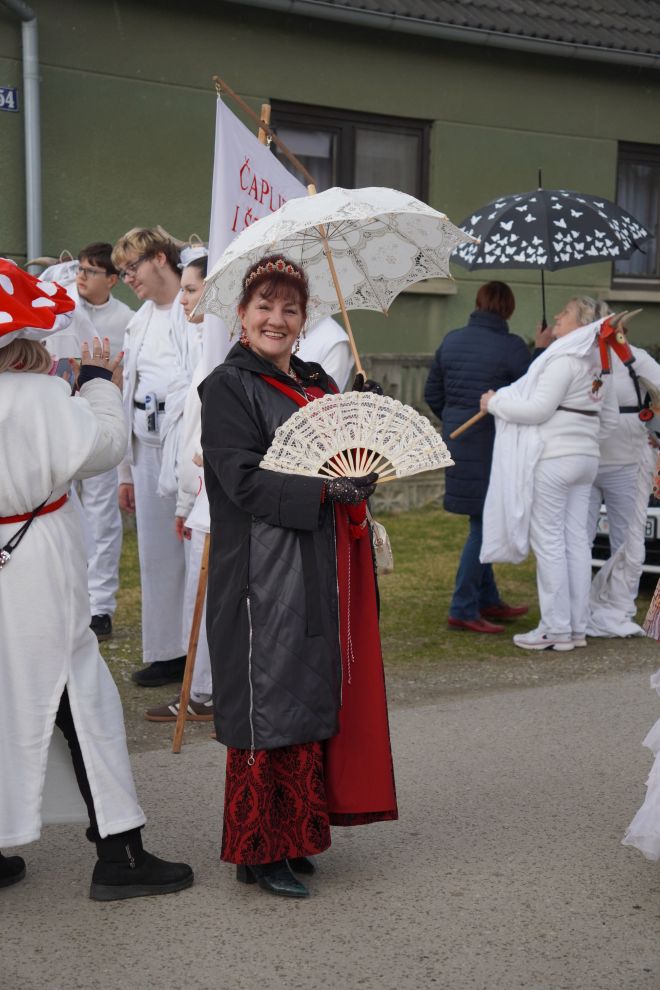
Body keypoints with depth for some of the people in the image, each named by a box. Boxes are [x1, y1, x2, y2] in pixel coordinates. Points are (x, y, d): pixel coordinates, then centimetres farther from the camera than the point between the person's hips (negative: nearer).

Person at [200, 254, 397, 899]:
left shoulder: (318, 384, 18)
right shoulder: (229, 386, -6)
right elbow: (245, 478, -16)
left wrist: (364, 472, -1)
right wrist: (324, 488, -24)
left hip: (324, 573, 8)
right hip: (265, 573, -8)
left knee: (318, 697, 11)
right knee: (271, 705, -3)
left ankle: (294, 834, 23)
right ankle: (259, 851, 9)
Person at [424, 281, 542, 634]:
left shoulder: (452, 340, 6)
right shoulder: (512, 346, -12)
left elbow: (432, 394, 11)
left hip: (457, 441, 7)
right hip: (493, 444, -7)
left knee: (482, 522, 17)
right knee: (485, 525, 0)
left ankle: (488, 600, 26)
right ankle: (462, 608, 0)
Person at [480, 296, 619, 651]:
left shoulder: (565, 359, -13)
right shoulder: (598, 363, 15)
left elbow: (538, 409, -17)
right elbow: (610, 419, 22)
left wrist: (496, 402, -6)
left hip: (553, 458, -9)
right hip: (586, 458, 9)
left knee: (548, 542, -4)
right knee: (577, 541, 9)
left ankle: (556, 629, -1)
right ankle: (577, 627, 13)